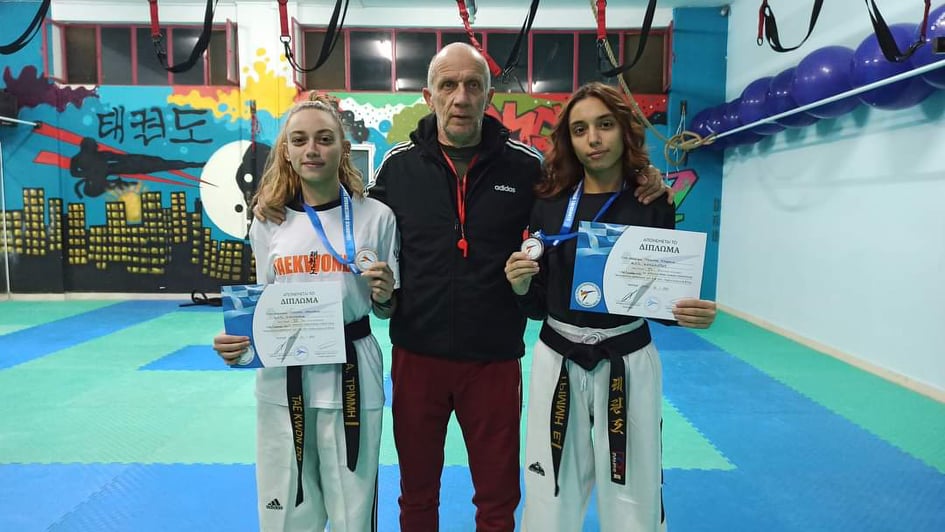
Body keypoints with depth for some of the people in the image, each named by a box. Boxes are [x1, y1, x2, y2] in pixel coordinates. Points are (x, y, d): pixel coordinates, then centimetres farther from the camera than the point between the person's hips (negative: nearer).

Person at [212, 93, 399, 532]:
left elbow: (388, 310, 5)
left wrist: (384, 297, -17)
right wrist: (236, 342, -6)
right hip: (282, 377, 2)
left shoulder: (376, 216, -4)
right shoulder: (269, 222, 2)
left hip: (350, 375, -2)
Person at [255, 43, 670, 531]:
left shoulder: (525, 165, -5)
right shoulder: (399, 164, -3)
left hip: (495, 358, 0)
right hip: (416, 355, 1)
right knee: (416, 492, 21)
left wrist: (639, 194, -8)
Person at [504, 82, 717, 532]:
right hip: (558, 363, 1)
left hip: (627, 365, 0)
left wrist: (691, 314, -19)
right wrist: (521, 286, -21)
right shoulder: (549, 205, -3)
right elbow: (537, 306, 0)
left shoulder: (653, 207, -4)